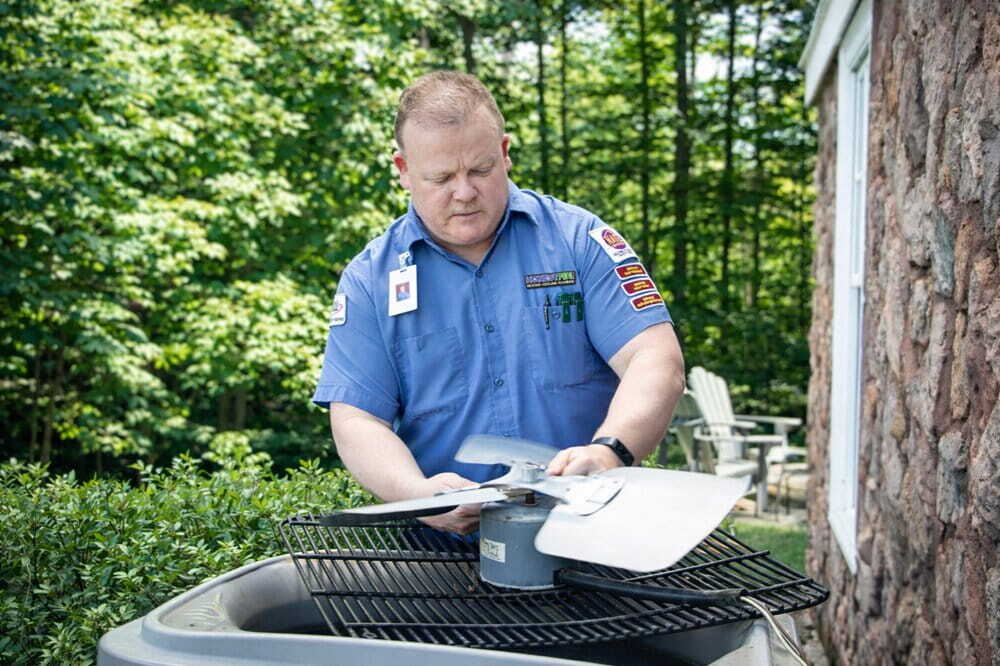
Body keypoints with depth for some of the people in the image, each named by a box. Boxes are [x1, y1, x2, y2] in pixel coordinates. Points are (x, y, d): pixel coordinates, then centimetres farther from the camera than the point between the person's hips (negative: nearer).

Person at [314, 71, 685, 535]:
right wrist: (418, 492, -18)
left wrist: (609, 450, -21)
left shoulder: (579, 239, 6)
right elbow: (356, 422, 1)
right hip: (445, 549, 0)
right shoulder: (369, 279, 7)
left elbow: (656, 360, -2)